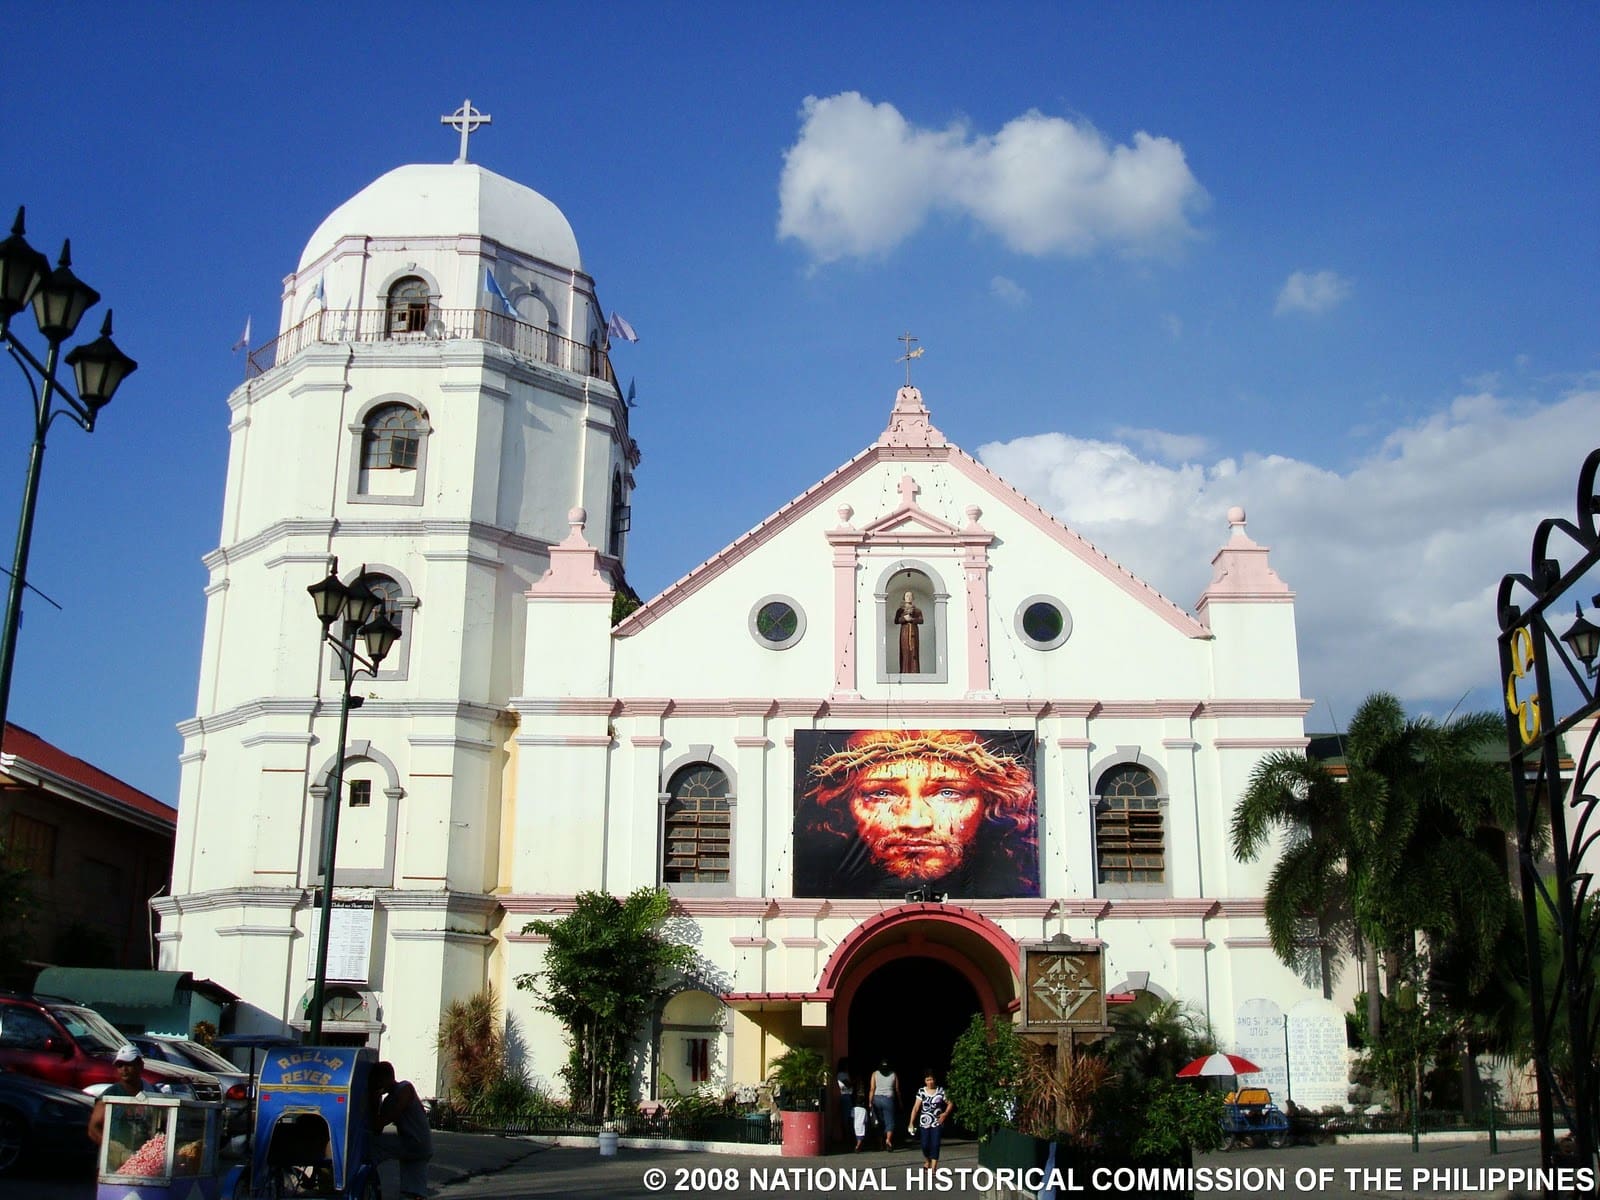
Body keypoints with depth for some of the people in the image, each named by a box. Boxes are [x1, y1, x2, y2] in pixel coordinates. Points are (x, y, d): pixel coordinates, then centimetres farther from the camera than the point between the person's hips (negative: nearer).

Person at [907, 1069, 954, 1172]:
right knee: (925, 1145, 1)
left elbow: (950, 1104, 8)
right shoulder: (921, 1091, 0)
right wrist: (911, 1122, -8)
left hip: (937, 1123, -1)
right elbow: (916, 1108, -2)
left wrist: (945, 1113, -9)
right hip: (924, 1123, 1)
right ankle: (927, 1161, 30)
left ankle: (933, 1168, -8)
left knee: (935, 1145, -9)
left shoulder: (941, 1091, -1)